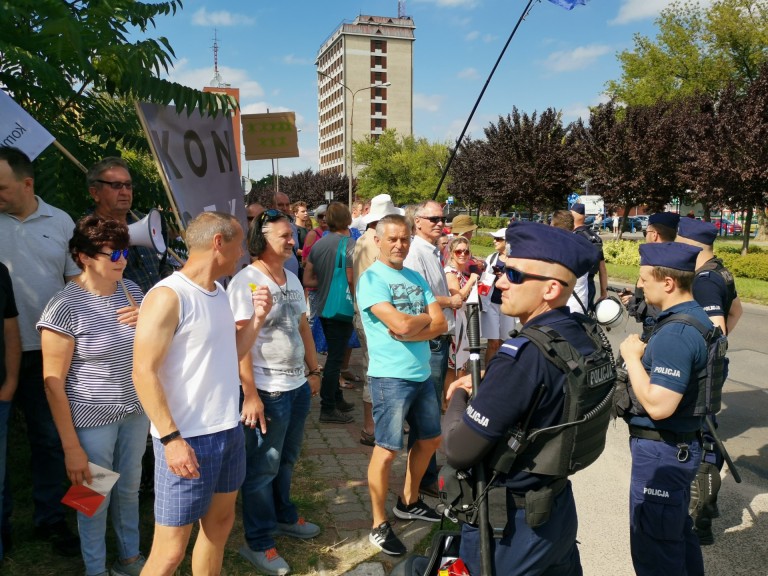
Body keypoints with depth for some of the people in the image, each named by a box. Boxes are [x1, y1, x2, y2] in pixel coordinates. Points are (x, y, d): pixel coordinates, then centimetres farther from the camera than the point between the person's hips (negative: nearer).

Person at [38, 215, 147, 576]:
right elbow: (53, 383, -14)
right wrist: (71, 446, -14)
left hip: (136, 410, 5)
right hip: (92, 419, -5)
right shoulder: (65, 306, -18)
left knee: (129, 489, 20)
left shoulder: (130, 290, 0)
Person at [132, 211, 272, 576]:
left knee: (220, 524, 21)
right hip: (187, 439, -8)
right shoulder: (168, 296, -17)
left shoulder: (219, 293, 9)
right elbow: (144, 373, -19)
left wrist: (257, 317, 2)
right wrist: (171, 438, -22)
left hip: (229, 431, 9)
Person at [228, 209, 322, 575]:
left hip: (298, 385, 8)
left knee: (287, 459, 21)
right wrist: (250, 395, -22)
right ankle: (258, 543, 21)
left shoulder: (292, 279, 9)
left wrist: (314, 370, 17)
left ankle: (284, 516, 41)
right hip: (267, 391, -7)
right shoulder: (245, 282, -15)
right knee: (263, 467, 5)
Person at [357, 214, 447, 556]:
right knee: (387, 450, 0)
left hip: (422, 374, 8)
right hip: (390, 377, -8)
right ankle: (379, 525, 16)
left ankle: (408, 502, 40)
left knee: (430, 440, 20)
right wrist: (426, 316, -4)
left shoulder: (417, 278, 10)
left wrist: (409, 332, -15)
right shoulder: (371, 278, -11)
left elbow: (441, 324, 1)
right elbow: (400, 324, -23)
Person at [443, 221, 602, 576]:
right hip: (559, 512, 7)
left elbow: (459, 452, -25)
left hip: (508, 526, -7)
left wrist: (458, 396, -7)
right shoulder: (585, 342, -2)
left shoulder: (523, 355, -28)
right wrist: (485, 390, 3)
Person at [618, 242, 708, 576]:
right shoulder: (697, 317, 5)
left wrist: (632, 356, -21)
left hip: (661, 451, -10)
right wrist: (647, 354, 5)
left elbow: (658, 405, -31)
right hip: (684, 444, 10)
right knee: (678, 532, 26)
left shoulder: (674, 334, -27)